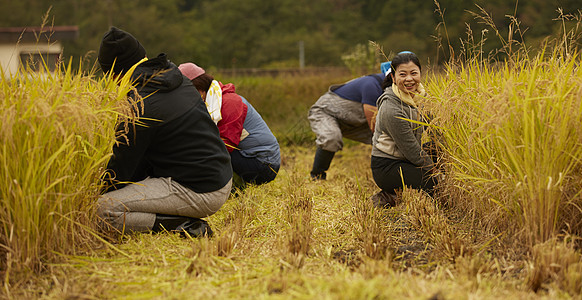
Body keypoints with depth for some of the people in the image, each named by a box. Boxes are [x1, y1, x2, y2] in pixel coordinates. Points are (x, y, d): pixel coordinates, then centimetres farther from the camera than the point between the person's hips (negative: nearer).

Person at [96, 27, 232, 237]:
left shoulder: (141, 107, -18)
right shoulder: (178, 79, 9)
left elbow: (122, 167, -8)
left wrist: (100, 194, 9)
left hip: (199, 194, -9)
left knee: (106, 208, -11)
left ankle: (184, 226, -12)